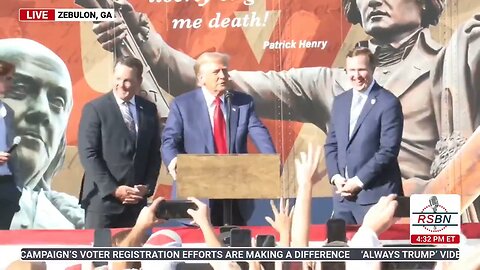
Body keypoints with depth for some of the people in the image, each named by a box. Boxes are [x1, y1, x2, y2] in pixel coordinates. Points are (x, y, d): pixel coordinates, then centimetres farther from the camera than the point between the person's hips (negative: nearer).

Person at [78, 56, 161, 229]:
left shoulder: (149, 109, 9)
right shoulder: (94, 109, -4)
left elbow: (154, 153, 12)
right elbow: (88, 154, -10)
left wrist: (148, 187, -2)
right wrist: (113, 189, -15)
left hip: (137, 200, 4)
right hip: (103, 200, -4)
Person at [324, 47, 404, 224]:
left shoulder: (388, 103, -8)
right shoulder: (340, 101, 13)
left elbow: (388, 150, -14)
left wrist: (359, 181, -15)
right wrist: (335, 176, -1)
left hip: (375, 193, -6)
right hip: (343, 194, 6)